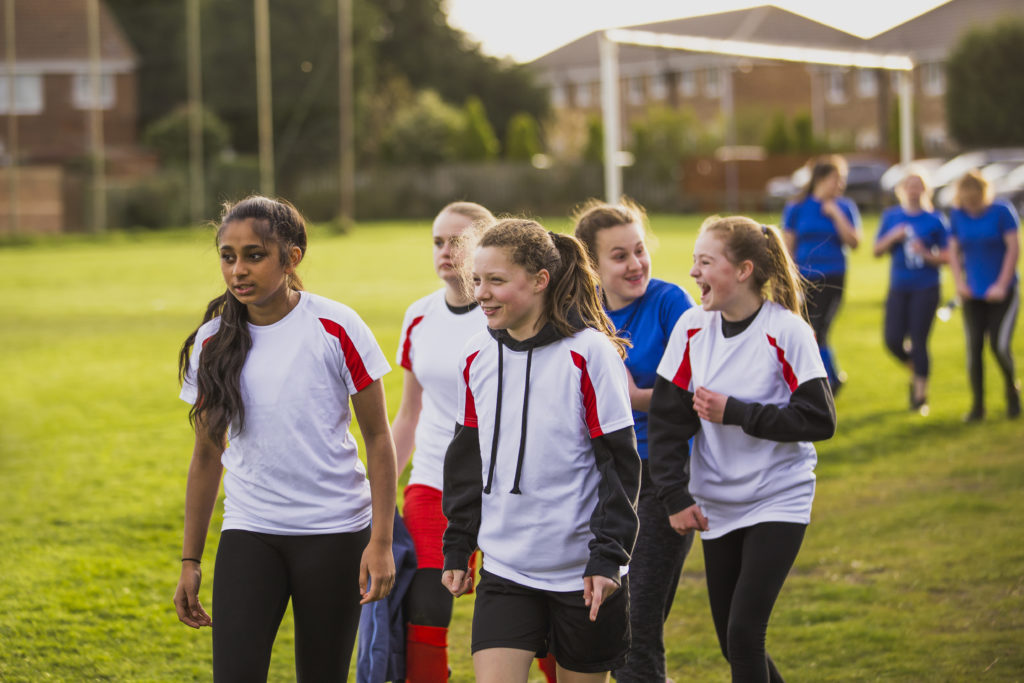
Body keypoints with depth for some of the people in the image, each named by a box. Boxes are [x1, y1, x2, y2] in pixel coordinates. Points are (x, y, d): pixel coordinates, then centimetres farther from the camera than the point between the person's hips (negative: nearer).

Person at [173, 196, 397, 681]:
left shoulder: (335, 329, -7)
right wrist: (190, 560, 10)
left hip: (333, 533, -2)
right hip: (248, 533, 2)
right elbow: (207, 457, 10)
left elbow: (378, 439, -3)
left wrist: (381, 541, -9)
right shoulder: (212, 343, 2)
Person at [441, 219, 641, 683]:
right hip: (504, 570, 4)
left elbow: (619, 463, -10)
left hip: (582, 572, -4)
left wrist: (608, 557, -13)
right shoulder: (477, 356, 5)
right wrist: (457, 549, 14)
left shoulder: (588, 352, -11)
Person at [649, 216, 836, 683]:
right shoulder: (692, 327, -2)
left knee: (744, 631, -15)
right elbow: (667, 418, 1)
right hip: (717, 505, 5)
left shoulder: (786, 331, -14)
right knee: (732, 642, 10)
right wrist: (675, 497, -6)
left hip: (778, 502, -5)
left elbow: (819, 420, -16)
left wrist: (733, 412, -19)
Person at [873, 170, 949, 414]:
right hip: (898, 288, 3)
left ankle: (921, 395, 4)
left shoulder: (934, 219, 0)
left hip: (926, 288, -3)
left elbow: (946, 256, 1)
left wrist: (927, 255, -17)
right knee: (893, 340, -4)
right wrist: (893, 237, -8)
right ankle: (915, 370, 28)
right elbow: (877, 250, 10)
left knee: (919, 340, -7)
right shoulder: (891, 217, 8)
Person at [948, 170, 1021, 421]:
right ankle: (978, 405, 7)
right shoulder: (957, 214, 1)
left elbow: (1013, 248, -11)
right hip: (973, 294, 4)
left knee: (1000, 346, -11)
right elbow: (953, 250, 8)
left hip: (1002, 293, -4)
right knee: (973, 348, -2)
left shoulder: (1002, 211, -10)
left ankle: (1012, 390, 18)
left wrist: (1002, 285, -14)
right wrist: (959, 282, -3)